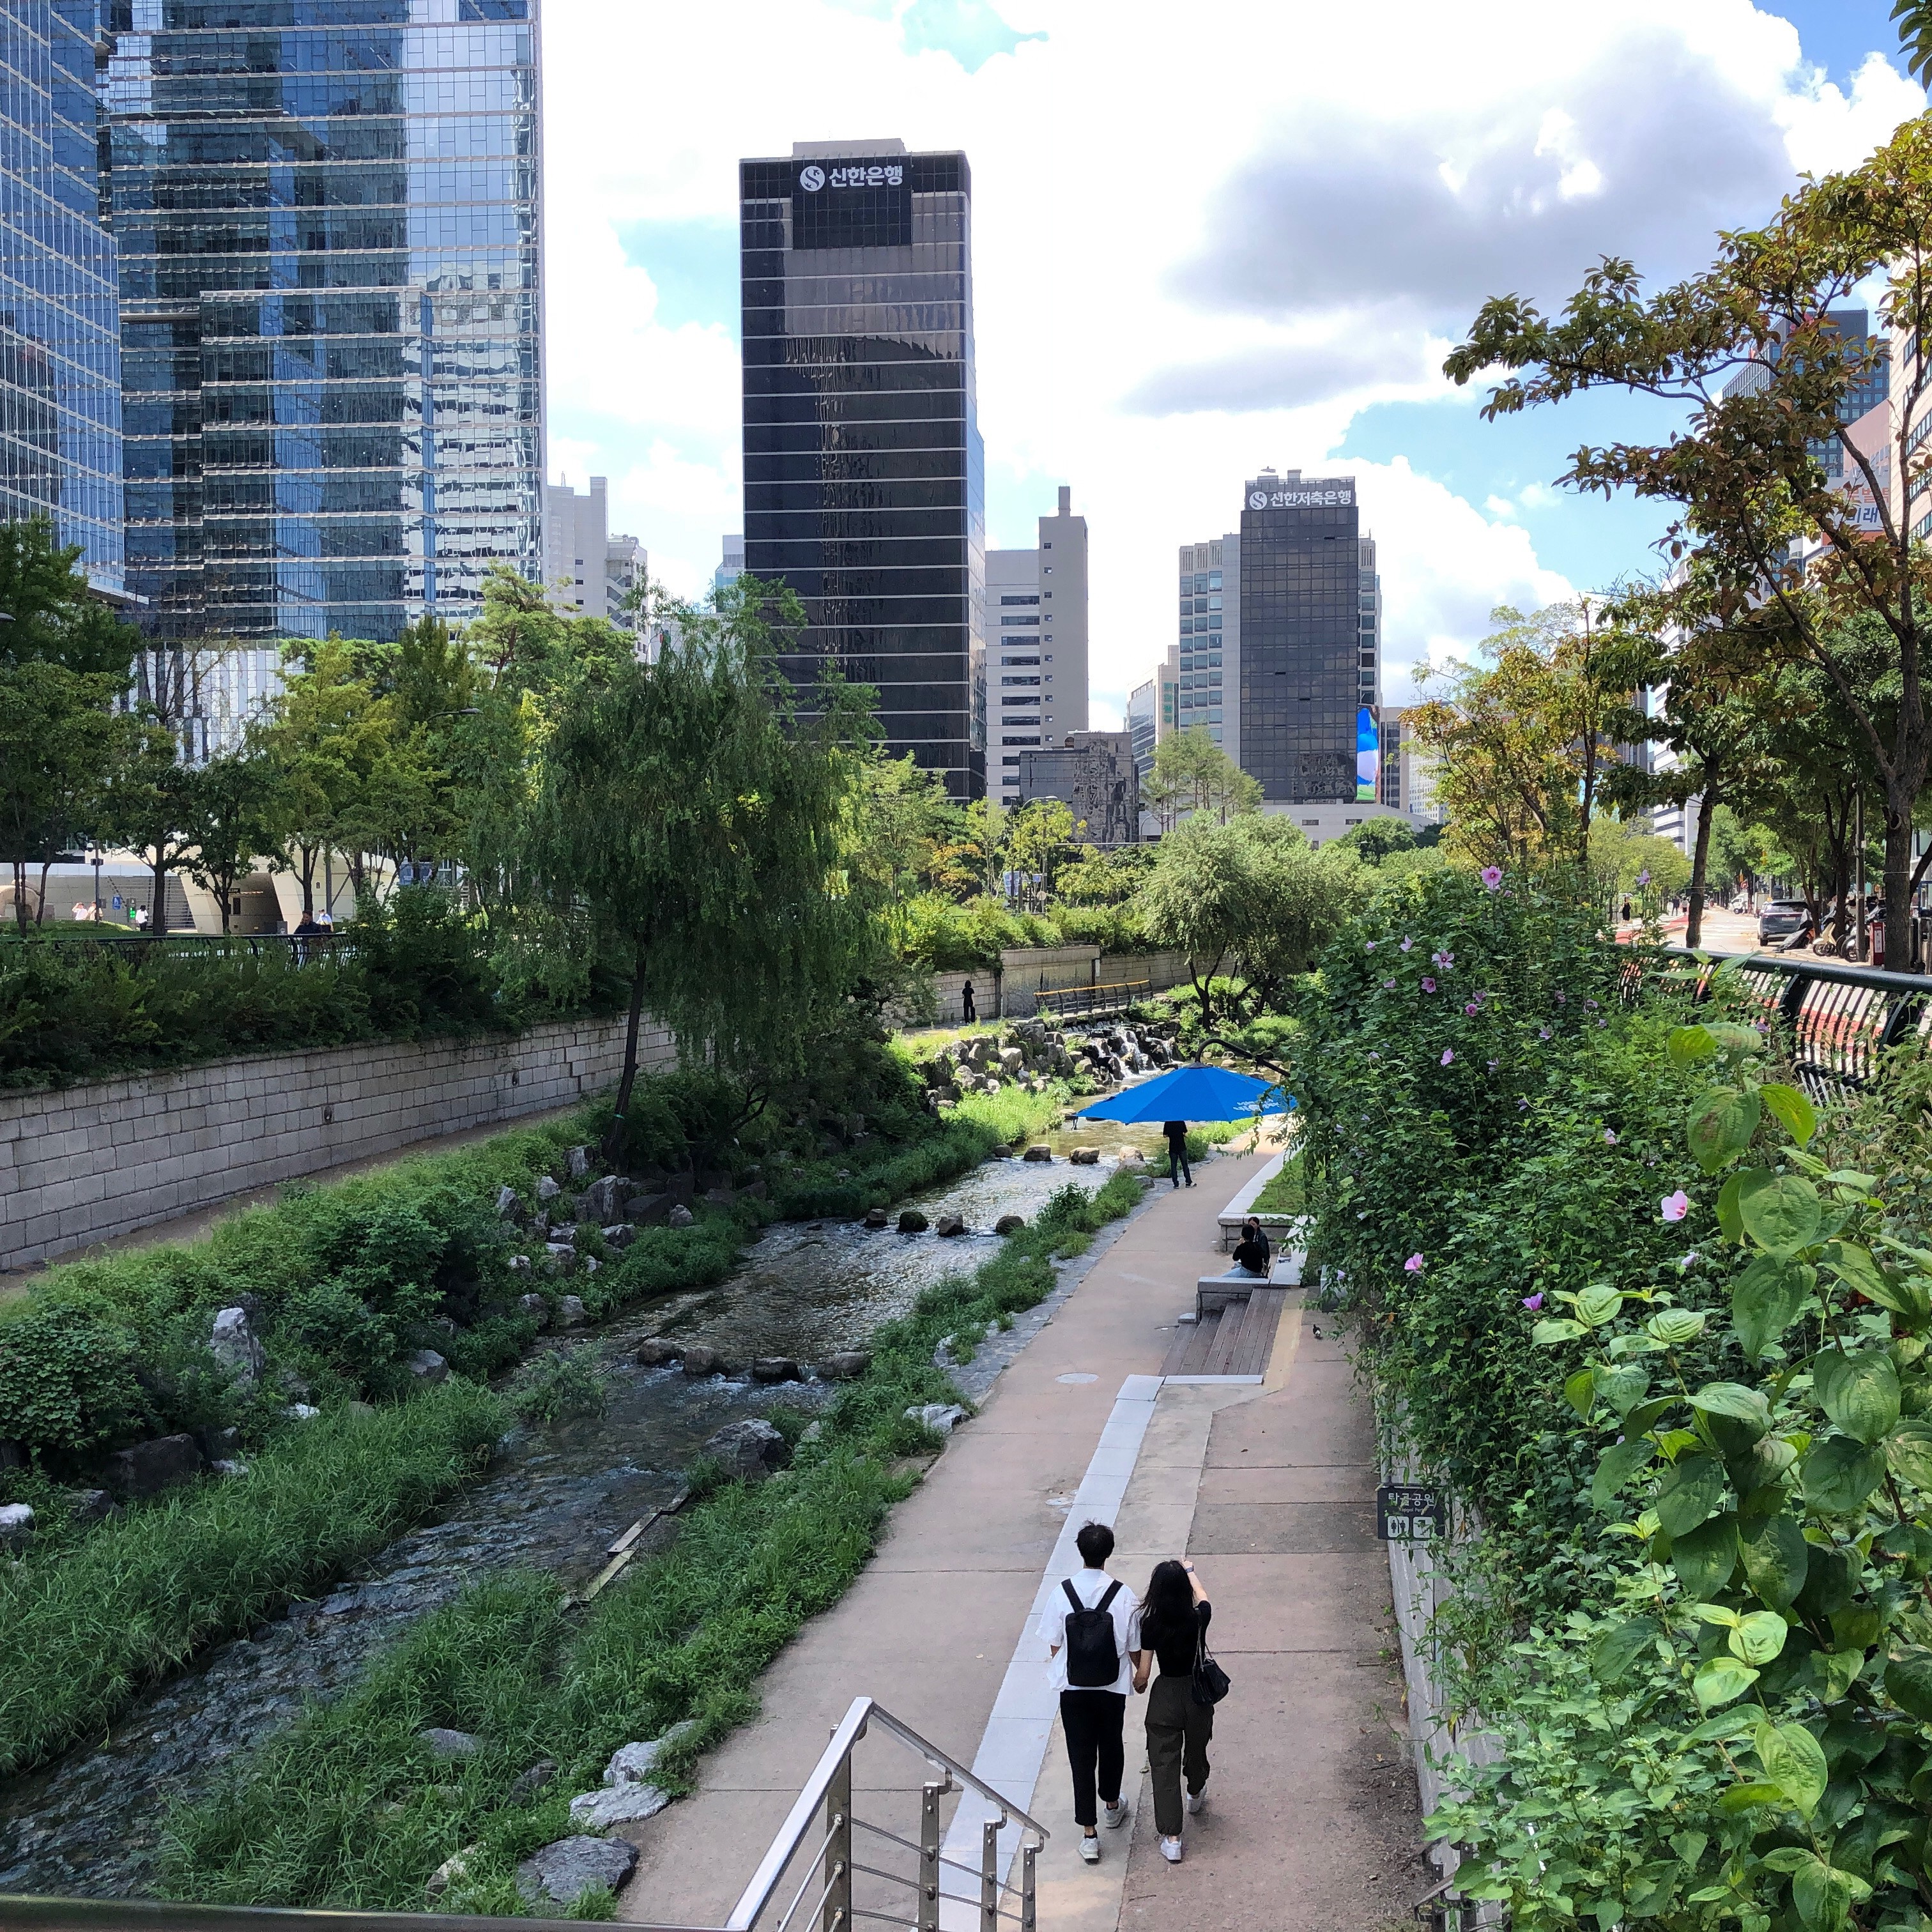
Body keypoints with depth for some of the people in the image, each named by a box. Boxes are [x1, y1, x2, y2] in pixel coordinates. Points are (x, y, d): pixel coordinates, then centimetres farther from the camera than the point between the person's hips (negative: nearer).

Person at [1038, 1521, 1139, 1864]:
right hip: (1112, 1687, 0)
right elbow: (1134, 1646, -6)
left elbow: (1054, 1645, -4)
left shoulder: (1062, 1593, -13)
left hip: (1073, 1688, 0)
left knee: (1081, 1755, 7)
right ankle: (1112, 1806, 44)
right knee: (1111, 1745, 23)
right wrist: (1139, 1675, 14)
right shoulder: (1124, 1596, -15)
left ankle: (1088, 1834, 7)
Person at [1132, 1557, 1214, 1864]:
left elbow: (1143, 1672, -11)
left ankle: (1171, 1839, 2)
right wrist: (1189, 1570, 28)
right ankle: (1196, 1797, 55)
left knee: (1164, 1764, 5)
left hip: (1165, 1697, -3)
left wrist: (1137, 1684, 12)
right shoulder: (1198, 1619, -16)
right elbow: (1202, 1597, 10)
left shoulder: (1150, 1624, -20)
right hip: (1197, 1694, 3)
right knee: (1196, 1750, 27)